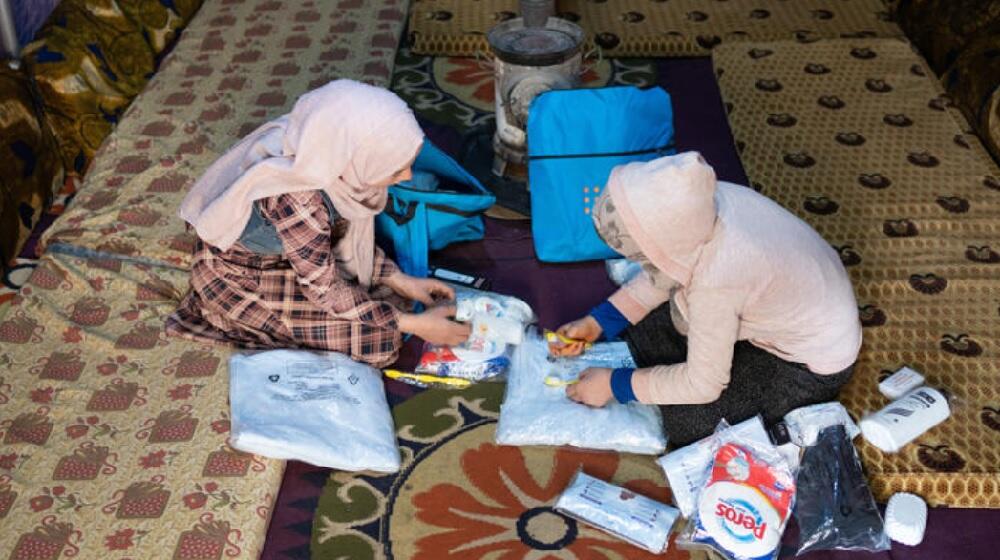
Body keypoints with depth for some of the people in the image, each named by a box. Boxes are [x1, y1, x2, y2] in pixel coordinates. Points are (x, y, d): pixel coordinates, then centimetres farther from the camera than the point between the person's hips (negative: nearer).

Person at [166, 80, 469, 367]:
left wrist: (402, 281, -7)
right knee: (378, 337, -12)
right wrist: (412, 324, -23)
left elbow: (351, 237, -2)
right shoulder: (295, 197, -39)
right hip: (239, 278, -7)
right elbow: (325, 289, -26)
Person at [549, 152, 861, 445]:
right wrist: (596, 323, -4)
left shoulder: (716, 282, -41)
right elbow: (661, 277, 0)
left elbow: (702, 385, -24)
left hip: (817, 365, -7)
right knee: (642, 330, -1)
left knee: (686, 423, -11)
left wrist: (615, 385, -14)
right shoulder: (700, 203, -21)